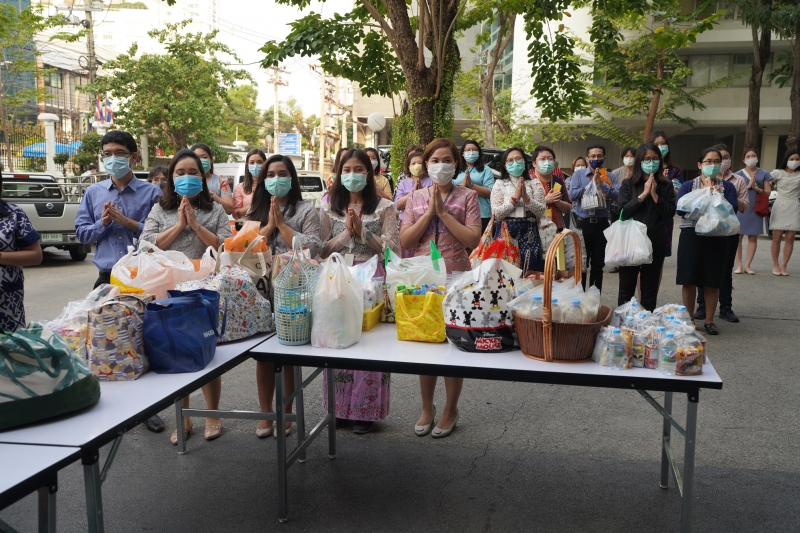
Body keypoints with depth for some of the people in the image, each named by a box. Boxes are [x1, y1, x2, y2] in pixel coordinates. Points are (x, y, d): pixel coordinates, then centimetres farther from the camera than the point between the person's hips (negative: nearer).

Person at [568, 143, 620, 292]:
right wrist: (592, 184, -12)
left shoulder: (610, 176, 4)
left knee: (598, 264, 10)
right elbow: (572, 194, -11)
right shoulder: (578, 174, 2)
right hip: (583, 224, -1)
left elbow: (618, 195, -10)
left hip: (601, 224, 2)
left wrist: (601, 184, -17)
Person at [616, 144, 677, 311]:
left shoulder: (666, 185, 4)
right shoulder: (628, 184, 0)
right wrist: (643, 194, -14)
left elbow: (670, 213, -4)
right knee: (626, 289, 5)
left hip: (655, 242, 2)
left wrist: (655, 195, -13)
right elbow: (623, 212, -10)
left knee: (650, 290, 11)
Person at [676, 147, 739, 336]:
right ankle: (688, 319, 17)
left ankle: (709, 321, 18)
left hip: (717, 238, 1)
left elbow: (733, 209, -11)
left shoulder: (727, 187, 6)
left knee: (713, 282, 5)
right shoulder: (688, 185, 3)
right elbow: (681, 208, -14)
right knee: (689, 280, 3)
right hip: (691, 236, -1)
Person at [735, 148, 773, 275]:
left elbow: (768, 193, 5)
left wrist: (757, 188, -13)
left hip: (756, 209, 1)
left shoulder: (764, 174, 7)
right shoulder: (738, 174, 4)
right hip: (741, 208, -1)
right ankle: (739, 265, 2)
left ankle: (748, 265, 9)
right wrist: (748, 186, -15)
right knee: (738, 236, -3)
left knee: (753, 237, 3)